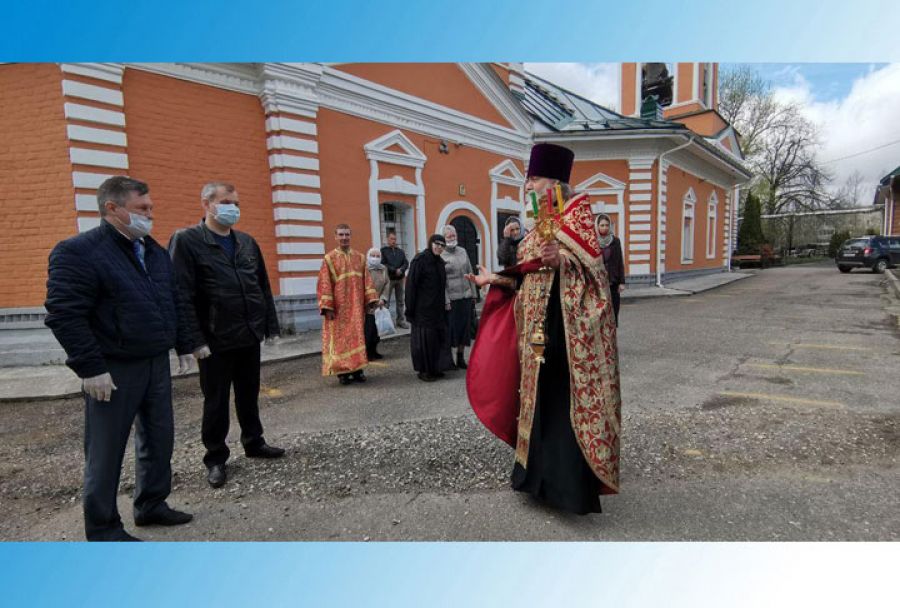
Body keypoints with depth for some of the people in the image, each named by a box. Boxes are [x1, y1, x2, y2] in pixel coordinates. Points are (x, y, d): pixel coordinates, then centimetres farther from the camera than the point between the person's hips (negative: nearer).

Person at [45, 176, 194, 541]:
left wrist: (183, 346, 15)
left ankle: (151, 505, 34)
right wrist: (90, 368, -19)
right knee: (106, 450, 6)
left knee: (159, 438, 16)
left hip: (157, 364, 7)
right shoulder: (78, 252, -12)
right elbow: (64, 315, -17)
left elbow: (173, 303, 17)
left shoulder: (155, 251, 11)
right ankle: (103, 528, 22)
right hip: (113, 371, -7)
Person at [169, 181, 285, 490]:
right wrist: (196, 340, -17)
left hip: (250, 337, 5)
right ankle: (215, 458, 24)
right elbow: (182, 296, -12)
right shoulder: (186, 240, -7)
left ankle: (253, 442, 35)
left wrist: (271, 326, 8)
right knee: (216, 402, 9)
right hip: (215, 341, -5)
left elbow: (264, 287, 12)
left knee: (249, 395, 17)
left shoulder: (247, 242, 11)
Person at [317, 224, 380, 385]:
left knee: (357, 337, 6)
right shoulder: (329, 259, -2)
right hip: (339, 307, -3)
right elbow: (325, 285, -7)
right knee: (340, 339, 1)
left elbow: (367, 280, 6)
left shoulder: (360, 257, 9)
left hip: (356, 306, 3)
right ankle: (342, 371, 9)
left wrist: (371, 299, -4)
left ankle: (357, 369, 14)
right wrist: (327, 307, -14)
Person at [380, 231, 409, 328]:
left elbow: (406, 263, 5)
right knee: (386, 301, -4)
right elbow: (383, 265, -11)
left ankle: (400, 320, 17)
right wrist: (394, 270, -16)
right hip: (388, 279, -5)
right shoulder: (383, 251, -1)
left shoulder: (401, 251, 14)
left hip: (400, 279, 5)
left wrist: (401, 270, -14)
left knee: (400, 301, 9)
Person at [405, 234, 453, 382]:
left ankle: (435, 368, 22)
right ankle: (424, 370, 11)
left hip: (438, 308, 7)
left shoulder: (440, 262, 10)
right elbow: (411, 285, -13)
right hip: (422, 308, -7)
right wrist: (410, 309, -15)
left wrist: (445, 302, 11)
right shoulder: (420, 260, -11)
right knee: (424, 338, 0)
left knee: (439, 337, 10)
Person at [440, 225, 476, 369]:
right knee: (451, 328, -1)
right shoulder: (441, 256, -4)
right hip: (451, 297, -5)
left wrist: (473, 294, 13)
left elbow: (470, 273, 15)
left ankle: (461, 357, 22)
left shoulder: (463, 252, 11)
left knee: (465, 326, 9)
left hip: (466, 296, 5)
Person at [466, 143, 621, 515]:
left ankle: (573, 485, 5)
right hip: (538, 324, 8)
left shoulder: (577, 212, -5)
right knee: (540, 396, 12)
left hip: (566, 323, -8)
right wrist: (495, 279, 21)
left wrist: (562, 260, -34)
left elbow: (591, 264, -16)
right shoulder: (539, 223, 18)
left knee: (566, 401, -6)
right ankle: (542, 473, 25)